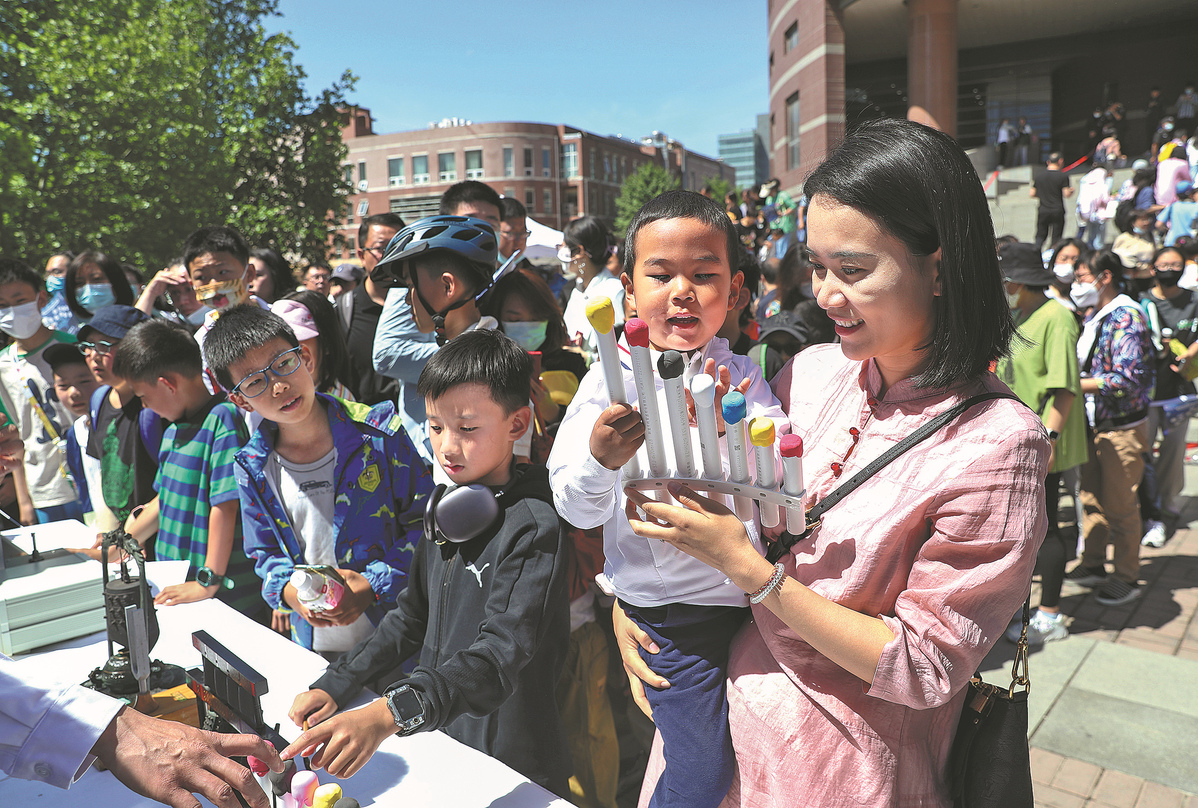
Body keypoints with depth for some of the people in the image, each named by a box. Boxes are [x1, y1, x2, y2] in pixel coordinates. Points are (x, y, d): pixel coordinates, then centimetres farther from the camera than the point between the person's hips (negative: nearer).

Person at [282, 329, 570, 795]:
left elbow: (499, 656, -31)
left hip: (512, 764, -7)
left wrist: (390, 714, -43)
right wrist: (335, 686, 4)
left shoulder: (532, 528, -21)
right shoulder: (447, 508, 4)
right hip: (438, 744, 7)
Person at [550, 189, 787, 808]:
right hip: (662, 611, -2)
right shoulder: (611, 381, -7)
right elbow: (576, 509, -11)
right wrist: (600, 460, -32)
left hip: (739, 593, 3)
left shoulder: (742, 381, -3)